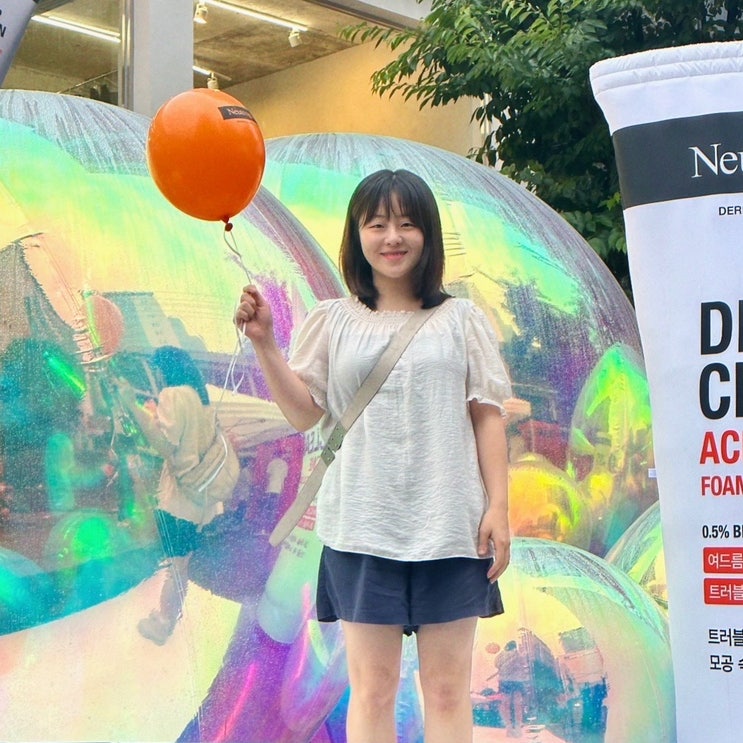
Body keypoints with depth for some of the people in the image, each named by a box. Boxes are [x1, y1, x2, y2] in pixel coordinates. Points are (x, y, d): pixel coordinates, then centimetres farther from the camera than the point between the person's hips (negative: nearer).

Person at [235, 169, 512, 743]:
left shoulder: (461, 319, 7)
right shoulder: (334, 321, 8)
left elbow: (487, 416, 5)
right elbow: (304, 414, 2)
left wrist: (498, 507, -1)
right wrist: (264, 343, -8)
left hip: (449, 524, 0)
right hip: (363, 527, 0)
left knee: (448, 690, 4)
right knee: (372, 689, 2)